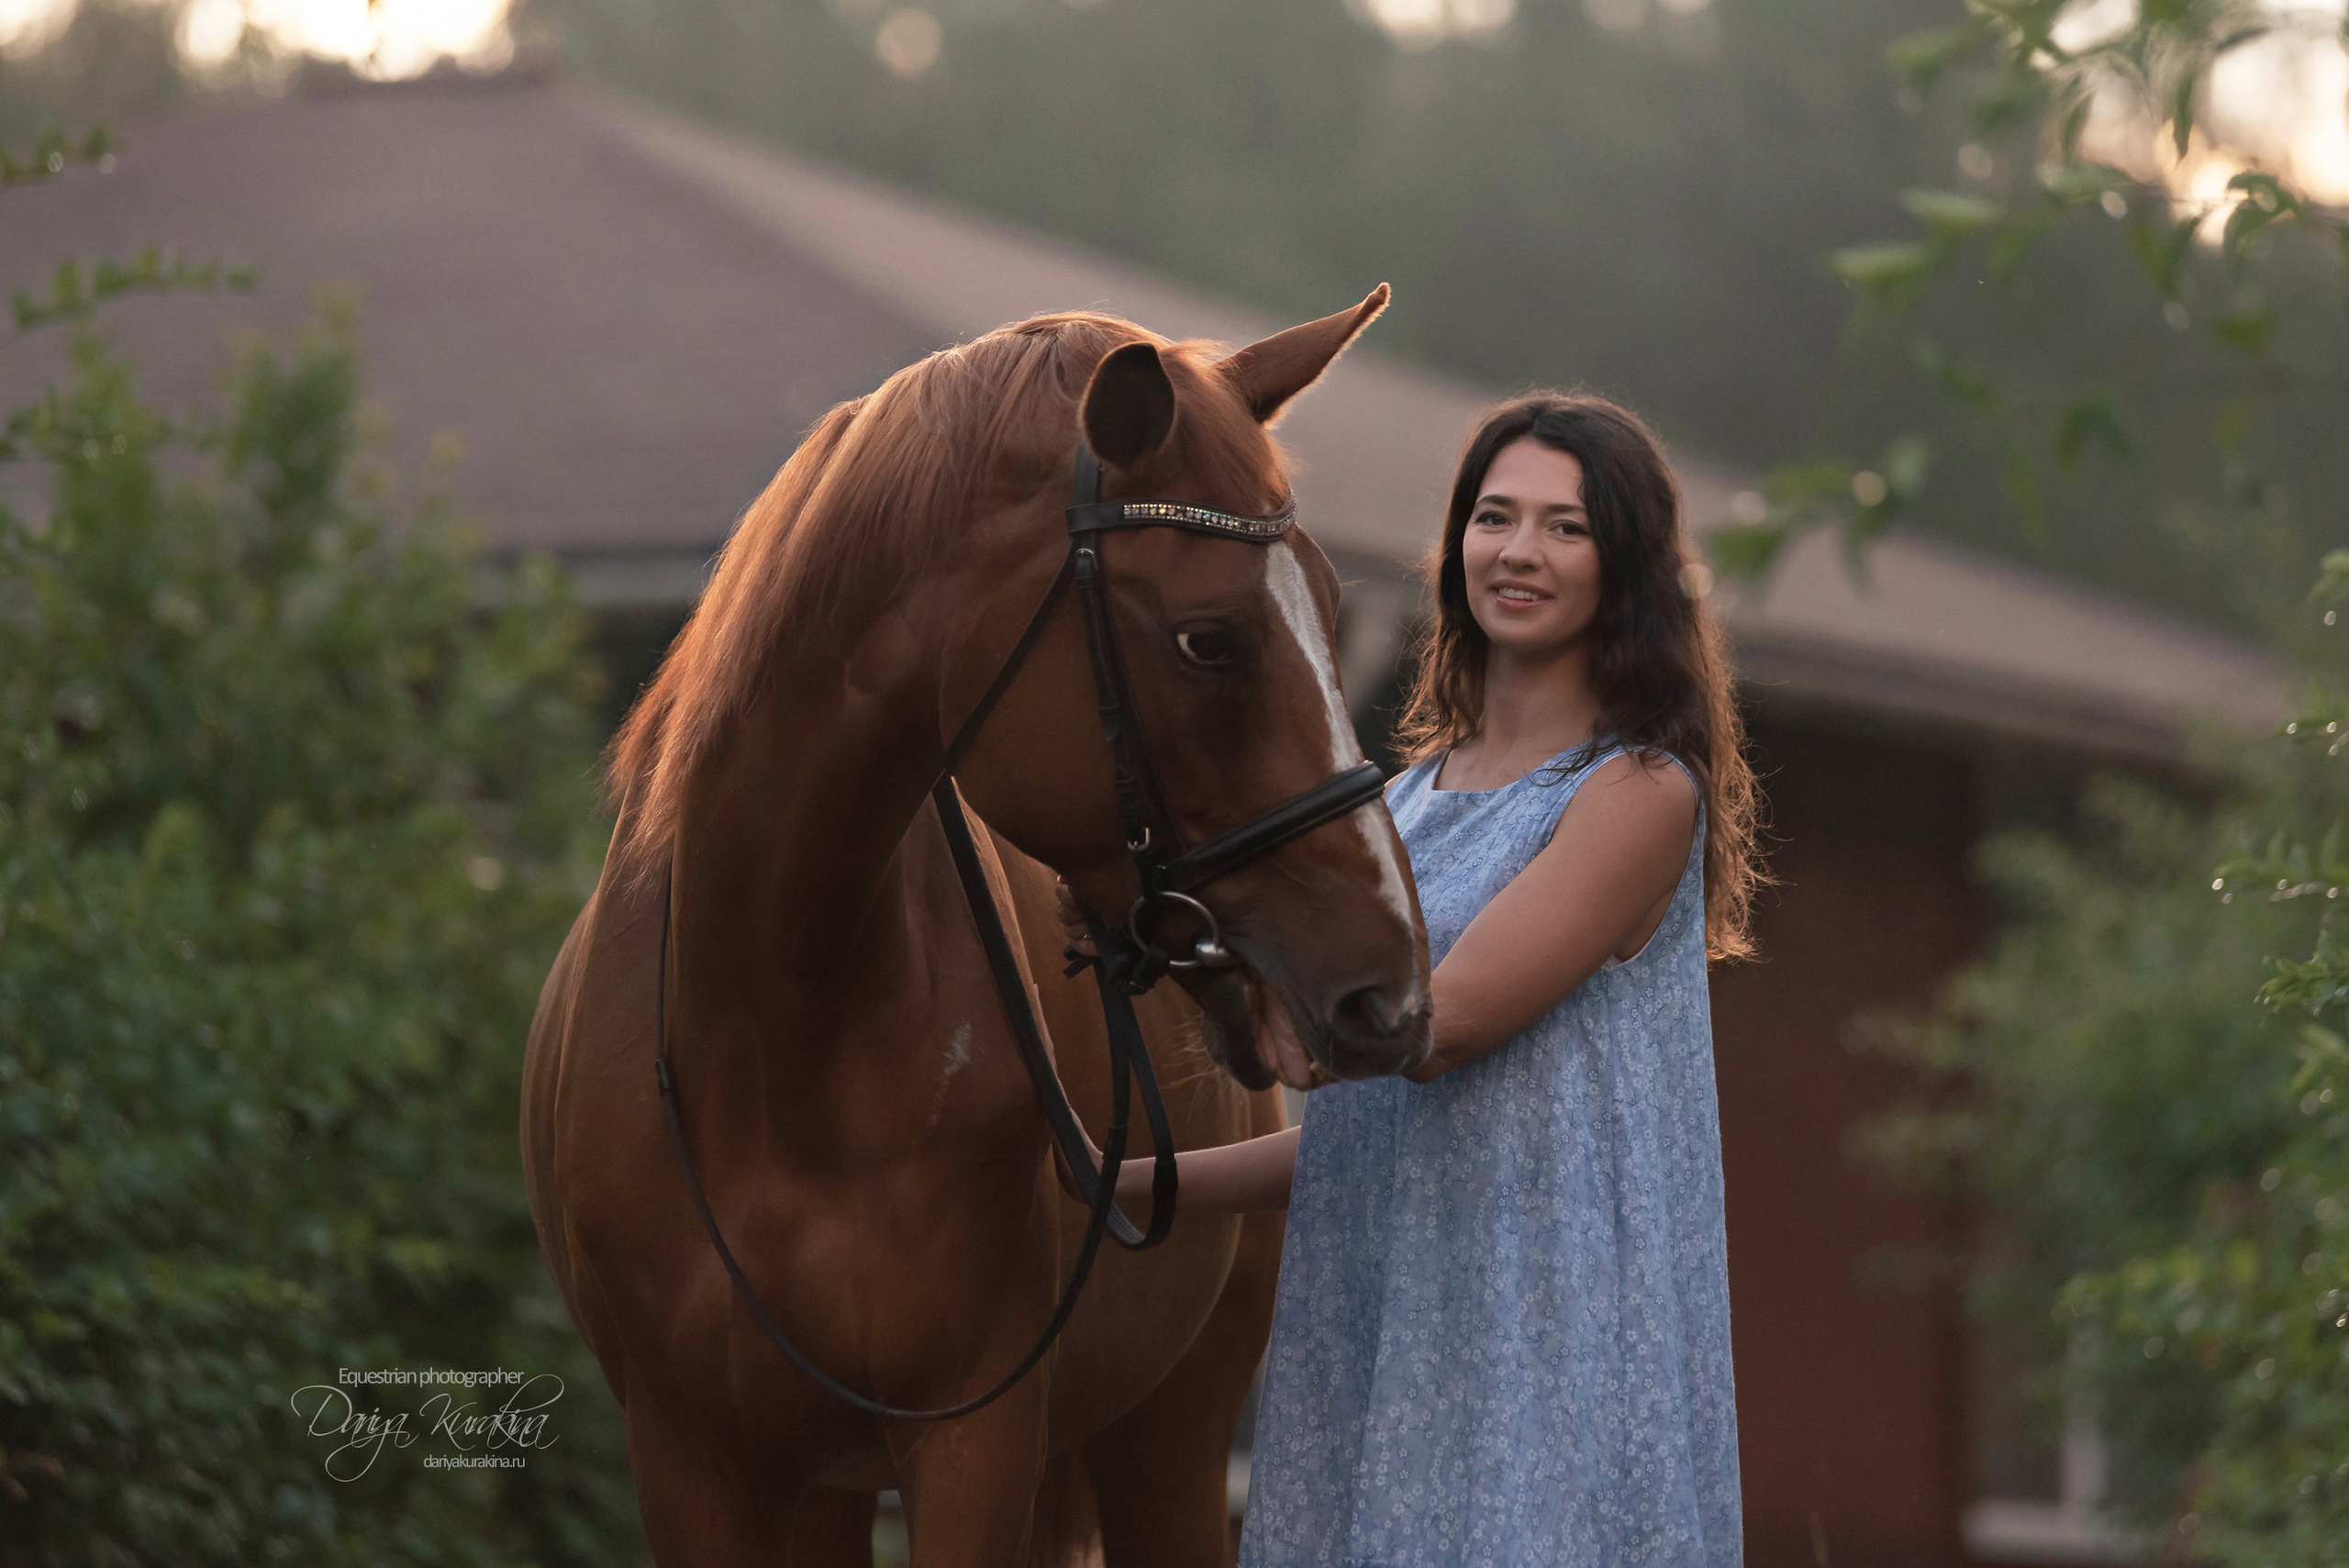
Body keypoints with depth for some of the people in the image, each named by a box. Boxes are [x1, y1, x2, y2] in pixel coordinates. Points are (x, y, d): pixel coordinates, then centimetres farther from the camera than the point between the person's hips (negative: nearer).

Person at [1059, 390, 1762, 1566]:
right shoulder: (1412, 796, 16)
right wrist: (1129, 1186, 15)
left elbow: (1435, 1025, -17)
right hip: (1375, 1333, 7)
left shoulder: (1639, 795, -7)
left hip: (1551, 1338, -7)